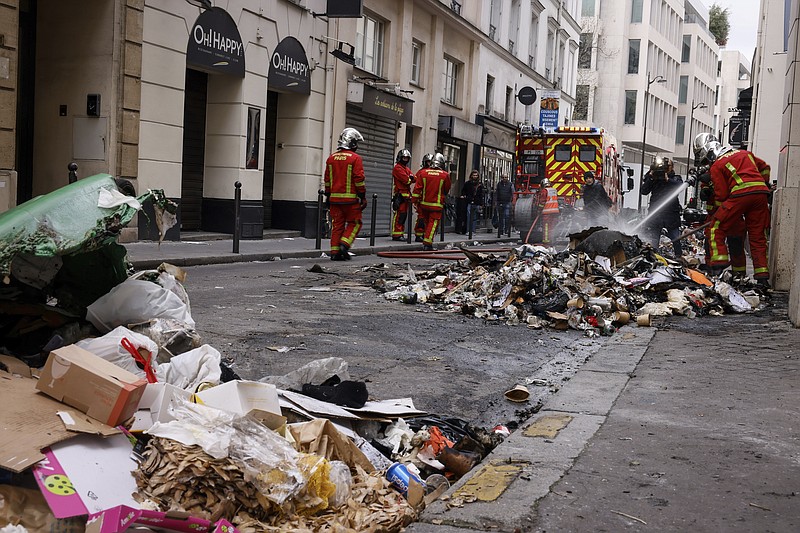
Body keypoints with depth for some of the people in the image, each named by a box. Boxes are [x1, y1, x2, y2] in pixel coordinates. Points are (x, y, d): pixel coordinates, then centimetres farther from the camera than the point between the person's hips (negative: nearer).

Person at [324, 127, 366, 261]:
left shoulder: (331, 158, 11)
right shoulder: (355, 158, -7)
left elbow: (327, 179, 15)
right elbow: (359, 180, -9)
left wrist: (327, 195, 22)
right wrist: (363, 197, -3)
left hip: (334, 197, 5)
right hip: (350, 198, -5)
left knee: (337, 225, 9)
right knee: (354, 223, 7)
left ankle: (334, 251, 6)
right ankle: (344, 245, -8)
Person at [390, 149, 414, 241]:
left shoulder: (407, 169, 24)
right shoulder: (397, 168, -6)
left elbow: (412, 179, 10)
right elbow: (406, 180, -16)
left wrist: (411, 178, -12)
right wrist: (410, 178, 3)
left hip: (406, 195, 9)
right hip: (400, 195, -9)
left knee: (404, 215, 10)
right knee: (399, 214, -13)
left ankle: (400, 233, 15)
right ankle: (396, 234, -14)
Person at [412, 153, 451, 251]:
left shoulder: (423, 173, -1)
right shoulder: (445, 175, -6)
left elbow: (417, 188, -3)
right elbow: (447, 190, 7)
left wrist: (414, 200, 1)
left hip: (424, 203, 3)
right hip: (437, 205, -3)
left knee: (426, 222, 18)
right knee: (433, 223, 0)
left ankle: (426, 239, 26)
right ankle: (427, 243, -7)